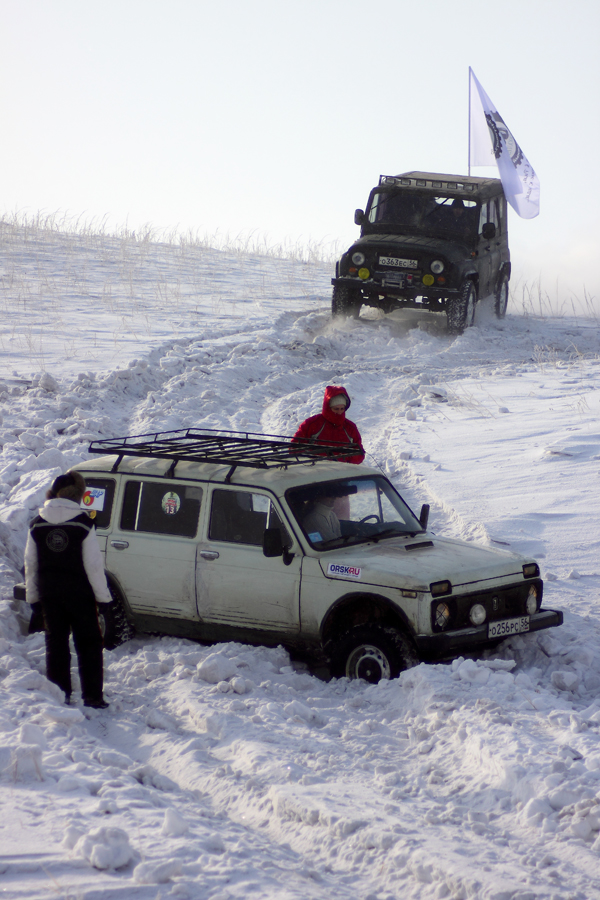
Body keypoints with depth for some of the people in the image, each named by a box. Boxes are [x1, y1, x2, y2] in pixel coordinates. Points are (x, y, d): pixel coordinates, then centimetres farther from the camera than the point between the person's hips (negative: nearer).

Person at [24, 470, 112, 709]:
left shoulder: (37, 525, -1)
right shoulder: (83, 524, -12)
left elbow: (30, 563, 4)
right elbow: (93, 564, -11)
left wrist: (33, 594, 14)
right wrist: (102, 594, -2)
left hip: (49, 593, 3)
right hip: (79, 592, -3)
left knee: (55, 643, 11)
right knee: (89, 644, 6)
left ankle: (59, 696, 11)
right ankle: (92, 696, 4)